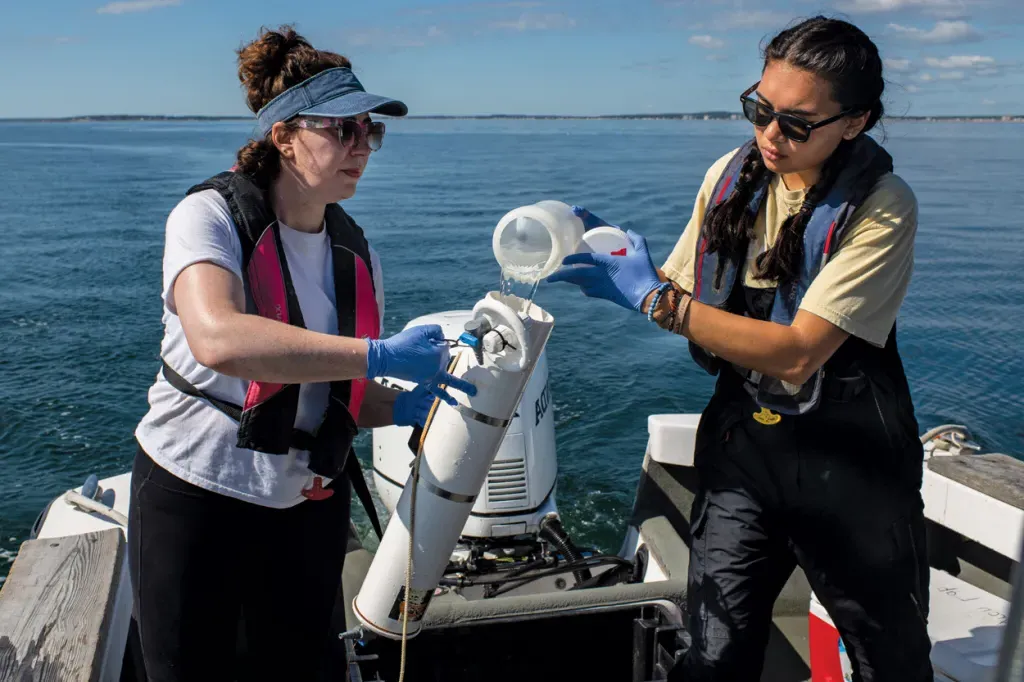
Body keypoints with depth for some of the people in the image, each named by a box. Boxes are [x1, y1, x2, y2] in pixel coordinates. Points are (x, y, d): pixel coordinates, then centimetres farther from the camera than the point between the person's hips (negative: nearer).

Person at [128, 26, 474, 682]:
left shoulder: (358, 256, 3)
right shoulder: (212, 216, -14)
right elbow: (218, 340, -35)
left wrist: (404, 407, -11)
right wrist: (379, 353, -35)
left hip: (310, 504, 5)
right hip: (196, 497, -4)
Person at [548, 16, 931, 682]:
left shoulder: (882, 208, -17)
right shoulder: (731, 175, -1)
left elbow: (797, 352, -25)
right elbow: (682, 292, 9)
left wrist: (652, 297, -26)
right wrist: (620, 260, -10)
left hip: (847, 458, -3)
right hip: (740, 434, 3)